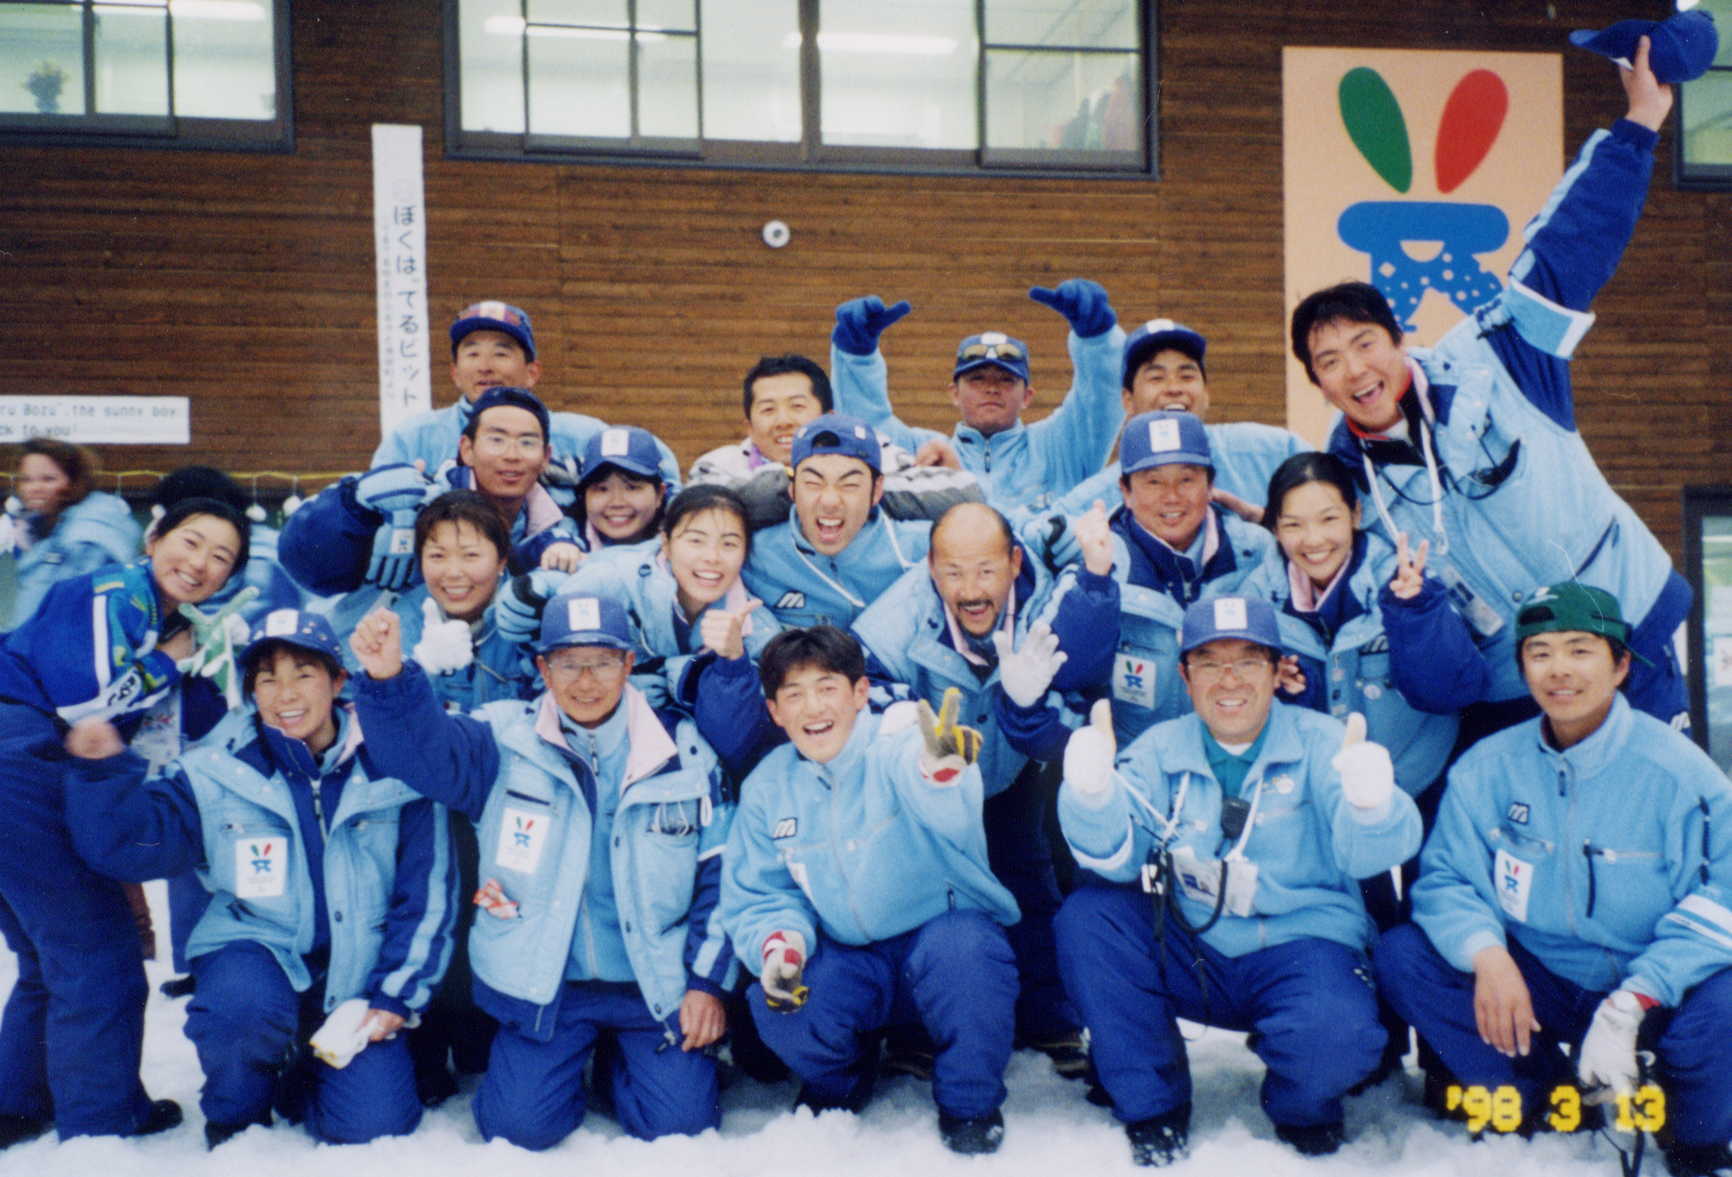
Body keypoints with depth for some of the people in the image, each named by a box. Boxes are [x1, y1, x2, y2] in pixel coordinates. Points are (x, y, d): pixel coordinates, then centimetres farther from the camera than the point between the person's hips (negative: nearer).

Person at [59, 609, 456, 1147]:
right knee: (243, 1004, -35)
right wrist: (102, 771, -26)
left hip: (354, 980, 1)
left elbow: (427, 898, -2)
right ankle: (234, 1121, 0)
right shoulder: (216, 773, -3)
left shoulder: (393, 771, -6)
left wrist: (396, 998, -5)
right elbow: (129, 843, -10)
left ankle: (297, 1074, 21)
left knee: (376, 1124, -14)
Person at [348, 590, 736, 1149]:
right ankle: (565, 1059, 24)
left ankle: (624, 1061, 24)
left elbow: (720, 873, 1)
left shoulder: (682, 751, -2)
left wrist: (709, 979, -3)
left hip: (656, 983, 0)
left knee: (680, 1122, -8)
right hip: (542, 983, 0)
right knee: (521, 1125, -9)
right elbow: (427, 748, -23)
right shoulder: (507, 741, -3)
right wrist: (389, 681, -43)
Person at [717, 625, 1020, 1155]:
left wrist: (943, 770, -62)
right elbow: (756, 898, 5)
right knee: (776, 1005, -24)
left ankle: (970, 1101, -4)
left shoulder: (898, 748, -16)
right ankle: (838, 1081, 14)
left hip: (940, 935, -3)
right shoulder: (767, 787, 0)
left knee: (966, 951, -35)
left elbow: (951, 820, -38)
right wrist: (778, 941, -19)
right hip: (851, 967, 3)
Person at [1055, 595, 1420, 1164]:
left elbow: (1366, 855, -16)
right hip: (1187, 953, 3)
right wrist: (1090, 790, -31)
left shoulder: (1319, 742, -2)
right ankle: (1152, 1107, -2)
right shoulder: (1159, 750, 4)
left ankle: (1301, 1110, 7)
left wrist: (1370, 802, -40)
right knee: (1085, 917, -20)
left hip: (1300, 947, -2)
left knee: (1336, 1034, -33)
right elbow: (1116, 858, -10)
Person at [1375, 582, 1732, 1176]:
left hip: (1655, 993, -2)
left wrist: (1630, 1003, -28)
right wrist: (1485, 952, -26)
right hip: (1538, 983, 3)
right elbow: (1444, 878, -4)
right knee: (1400, 955, -17)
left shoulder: (1677, 770, -13)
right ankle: (1547, 1102, 0)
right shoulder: (1486, 767, -4)